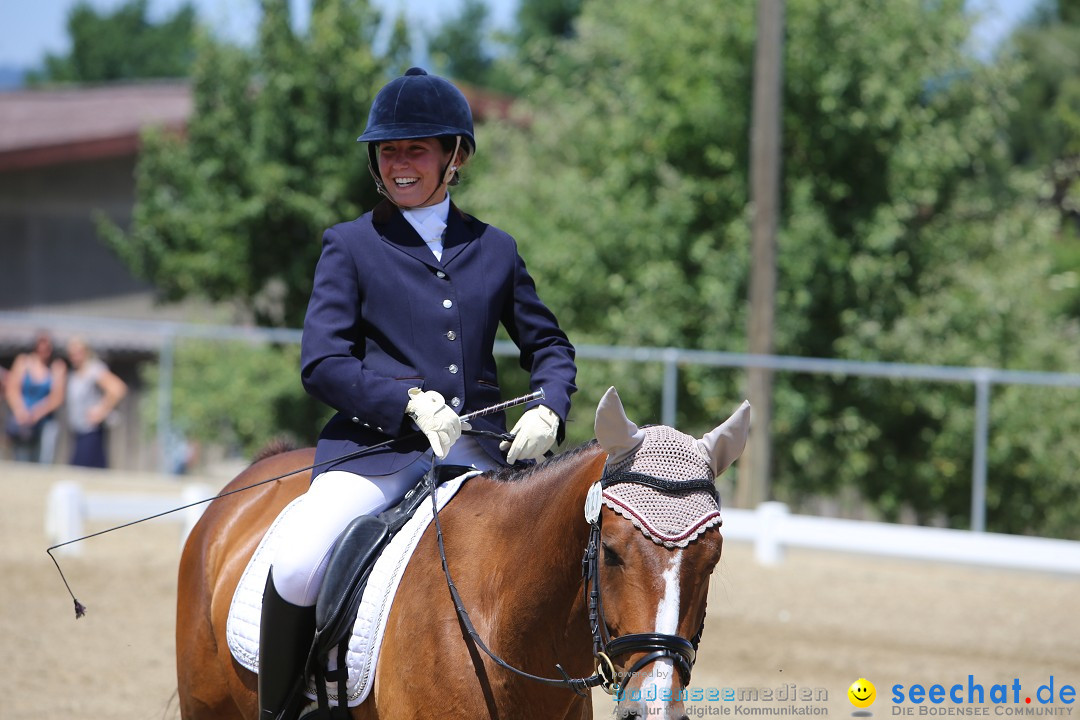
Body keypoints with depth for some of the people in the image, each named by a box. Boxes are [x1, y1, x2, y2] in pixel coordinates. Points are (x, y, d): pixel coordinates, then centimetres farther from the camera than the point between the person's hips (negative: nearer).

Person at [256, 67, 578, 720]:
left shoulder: (495, 249, 15)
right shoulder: (351, 245, 6)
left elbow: (548, 345, 19)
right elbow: (322, 364, -1)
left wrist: (548, 410, -3)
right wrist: (409, 401, -17)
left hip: (478, 449, 3)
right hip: (376, 445, -3)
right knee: (298, 565, -27)